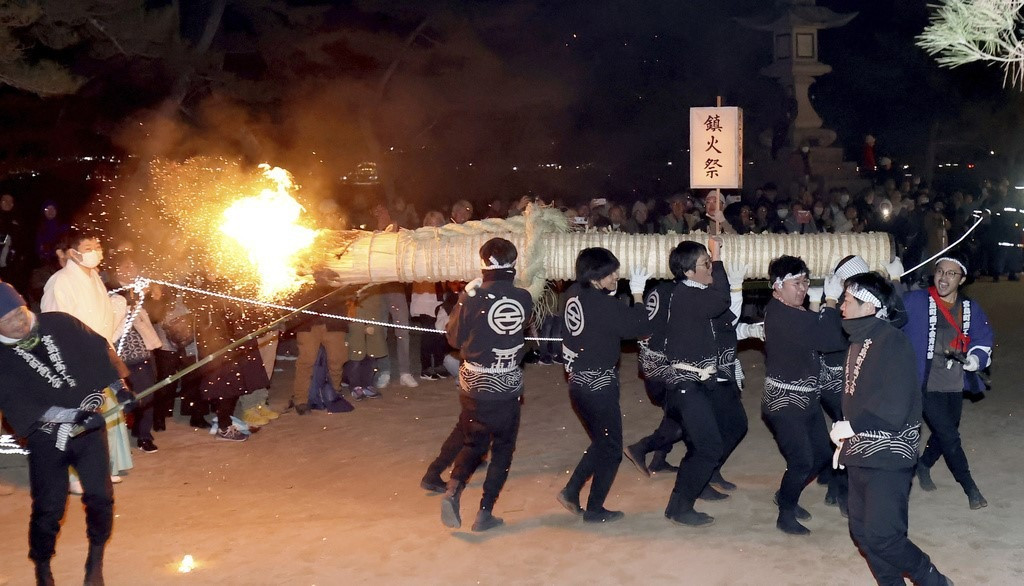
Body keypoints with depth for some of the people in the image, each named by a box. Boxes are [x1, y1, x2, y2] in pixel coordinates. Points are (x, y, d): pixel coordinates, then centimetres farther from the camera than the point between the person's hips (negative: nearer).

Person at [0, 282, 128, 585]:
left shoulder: (59, 324, -5)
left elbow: (97, 351, 8)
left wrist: (120, 387, 10)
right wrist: (72, 415, -28)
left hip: (89, 425, 1)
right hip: (46, 438, -1)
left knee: (100, 496, -3)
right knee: (48, 509, 3)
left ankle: (96, 561, 19)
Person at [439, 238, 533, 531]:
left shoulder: (471, 296, -11)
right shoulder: (523, 299, -8)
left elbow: (454, 337, -1)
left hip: (474, 384, 1)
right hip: (508, 386, 0)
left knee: (474, 443, 19)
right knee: (502, 449, 14)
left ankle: (453, 489, -3)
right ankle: (484, 513, 12)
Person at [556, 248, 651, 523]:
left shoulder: (575, 294, 0)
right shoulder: (603, 304, -22)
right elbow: (640, 327, -16)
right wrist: (638, 294, -8)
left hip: (579, 382, 8)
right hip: (599, 385, -8)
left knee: (601, 442, 24)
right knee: (611, 449, 9)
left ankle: (571, 490, 23)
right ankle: (595, 509, 17)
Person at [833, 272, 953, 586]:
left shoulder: (892, 341, -16)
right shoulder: (859, 342, 10)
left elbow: (894, 408, -23)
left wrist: (850, 427, -16)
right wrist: (845, 441, 11)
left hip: (888, 456, -8)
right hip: (861, 455, 8)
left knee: (882, 536, -10)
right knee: (862, 531, 10)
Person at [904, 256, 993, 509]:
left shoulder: (970, 308, 6)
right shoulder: (915, 302, -10)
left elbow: (983, 338, 7)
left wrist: (976, 357, -13)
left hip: (955, 386, 5)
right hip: (926, 384, -5)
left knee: (945, 433, 19)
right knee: (950, 437, -4)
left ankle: (924, 465, 46)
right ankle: (970, 487, 10)